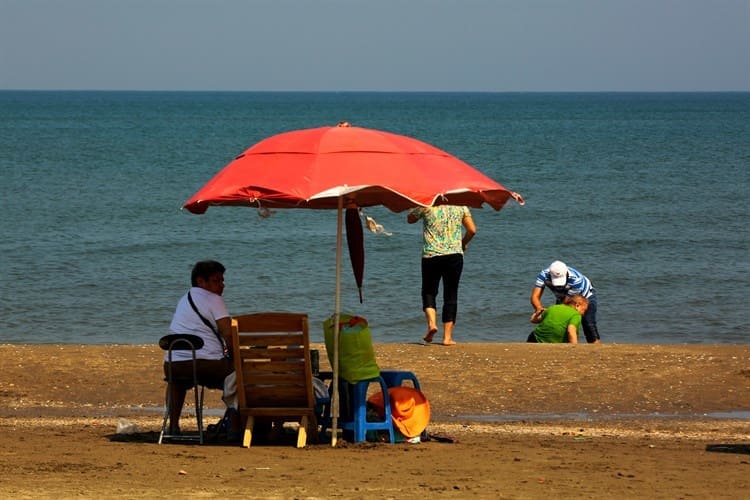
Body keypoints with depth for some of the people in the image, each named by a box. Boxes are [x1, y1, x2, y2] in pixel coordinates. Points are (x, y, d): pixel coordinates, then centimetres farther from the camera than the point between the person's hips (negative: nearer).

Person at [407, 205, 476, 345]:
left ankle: (432, 323, -11)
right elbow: (472, 230, 3)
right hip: (454, 254, 1)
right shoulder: (460, 205, 4)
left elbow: (410, 219, 14)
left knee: (429, 292, 14)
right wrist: (463, 244, 20)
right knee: (450, 295, 7)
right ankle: (447, 336, 4)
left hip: (431, 255, -1)